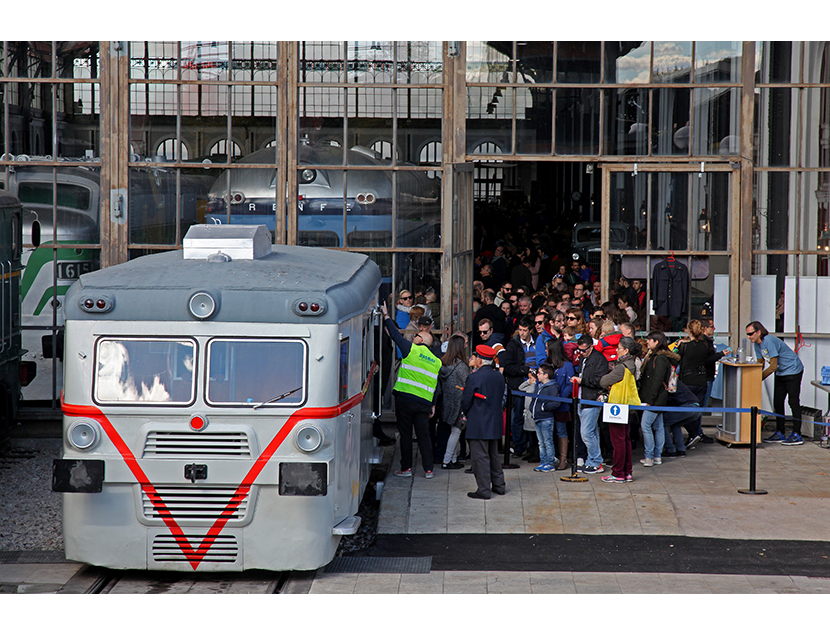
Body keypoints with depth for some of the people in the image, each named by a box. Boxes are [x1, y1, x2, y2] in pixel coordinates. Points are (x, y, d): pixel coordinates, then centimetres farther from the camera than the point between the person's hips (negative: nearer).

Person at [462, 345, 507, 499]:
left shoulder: (474, 378, -15)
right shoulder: (499, 376, 4)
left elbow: (466, 401, -9)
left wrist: (466, 413, 10)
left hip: (478, 425, -7)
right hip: (495, 423, 7)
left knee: (480, 456, -3)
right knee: (494, 455, 18)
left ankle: (483, 490, -2)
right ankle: (498, 485, 24)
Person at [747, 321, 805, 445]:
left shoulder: (769, 341, -26)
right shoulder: (757, 344, 3)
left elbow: (773, 366, -25)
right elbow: (761, 364, 10)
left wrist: (759, 378, -22)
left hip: (793, 371, -9)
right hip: (780, 373, 9)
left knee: (793, 402, -8)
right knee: (777, 402, 7)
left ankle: (797, 435, -6)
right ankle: (780, 433, 13)